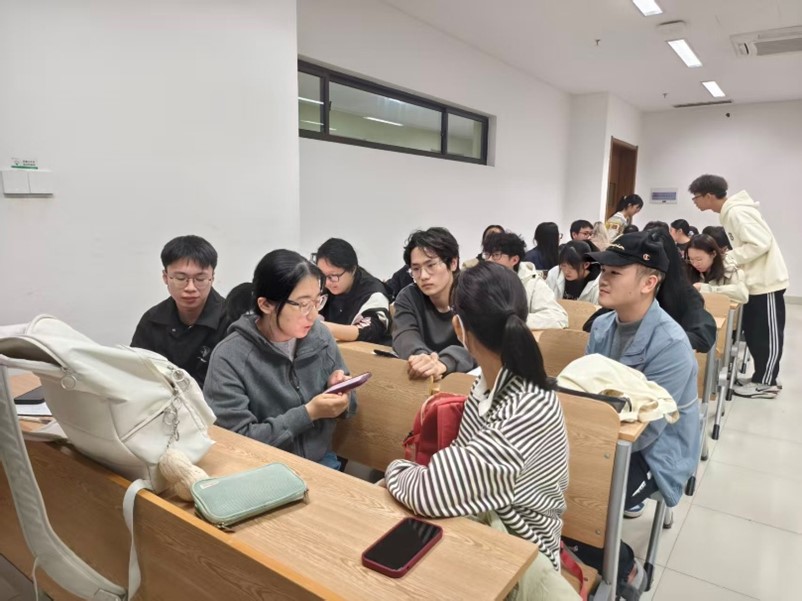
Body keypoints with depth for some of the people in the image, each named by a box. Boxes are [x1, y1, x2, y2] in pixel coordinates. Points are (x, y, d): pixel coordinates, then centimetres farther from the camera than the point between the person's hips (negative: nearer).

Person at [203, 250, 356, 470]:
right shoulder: (229, 358, -17)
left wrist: (341, 395, -14)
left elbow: (345, 408, 8)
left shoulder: (320, 336, -4)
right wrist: (308, 413, -21)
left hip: (321, 462, 2)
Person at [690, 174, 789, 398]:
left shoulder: (737, 212, -20)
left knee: (767, 335, 1)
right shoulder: (729, 212, 10)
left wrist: (727, 258, -20)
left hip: (766, 281, -10)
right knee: (753, 333, 14)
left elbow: (760, 244, -26)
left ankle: (765, 384, 10)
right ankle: (762, 378, 24)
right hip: (756, 280, 10)